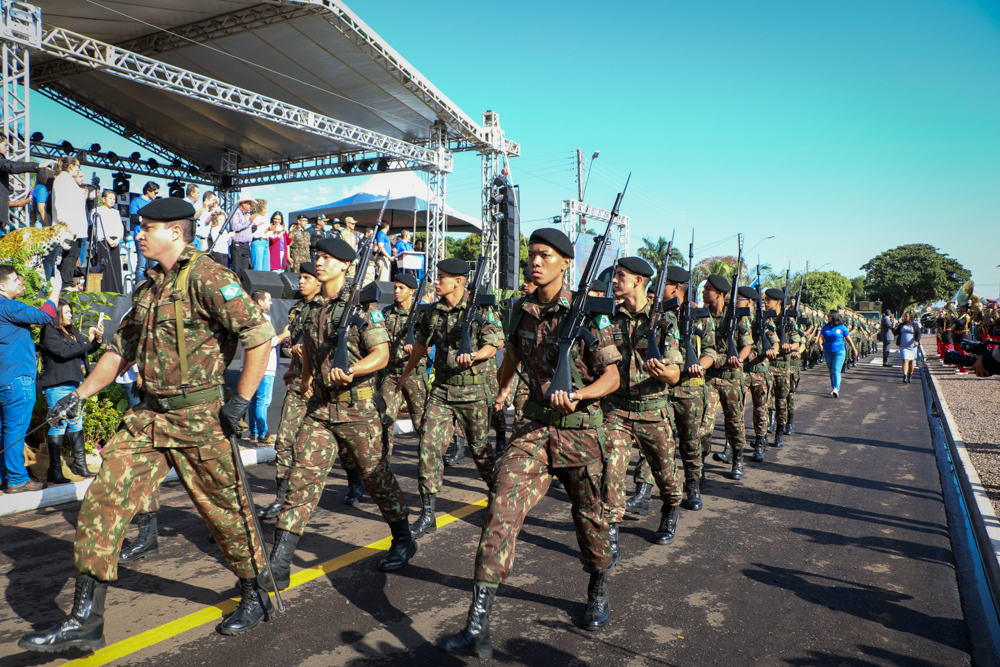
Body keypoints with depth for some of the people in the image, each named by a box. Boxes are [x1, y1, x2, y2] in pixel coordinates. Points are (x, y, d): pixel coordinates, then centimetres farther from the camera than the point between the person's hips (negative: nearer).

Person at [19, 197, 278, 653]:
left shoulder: (207, 277, -13)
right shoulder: (148, 287, 14)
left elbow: (260, 334, -20)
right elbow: (123, 348, 24)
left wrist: (241, 401, -18)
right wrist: (81, 394, 18)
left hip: (199, 416, -8)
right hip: (150, 416, 8)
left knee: (224, 509, 6)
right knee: (103, 500, 1)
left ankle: (255, 598, 27)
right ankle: (85, 620, 12)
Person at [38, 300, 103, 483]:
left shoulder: (72, 331, 15)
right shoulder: (49, 332, -7)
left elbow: (87, 349, 23)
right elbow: (63, 352, -20)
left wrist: (97, 338, 4)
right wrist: (87, 340, -13)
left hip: (75, 383, 8)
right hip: (57, 385, -8)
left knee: (76, 424, 11)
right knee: (59, 425, -8)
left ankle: (80, 464, 19)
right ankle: (54, 471, -2)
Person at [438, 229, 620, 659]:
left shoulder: (587, 313, -10)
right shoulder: (522, 311, 4)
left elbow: (612, 377, -10)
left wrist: (576, 394, -27)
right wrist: (502, 391, 36)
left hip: (580, 428, -3)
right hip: (535, 425, 3)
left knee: (589, 517, 14)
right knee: (502, 508, -12)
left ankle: (599, 591, 45)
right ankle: (477, 629, -10)